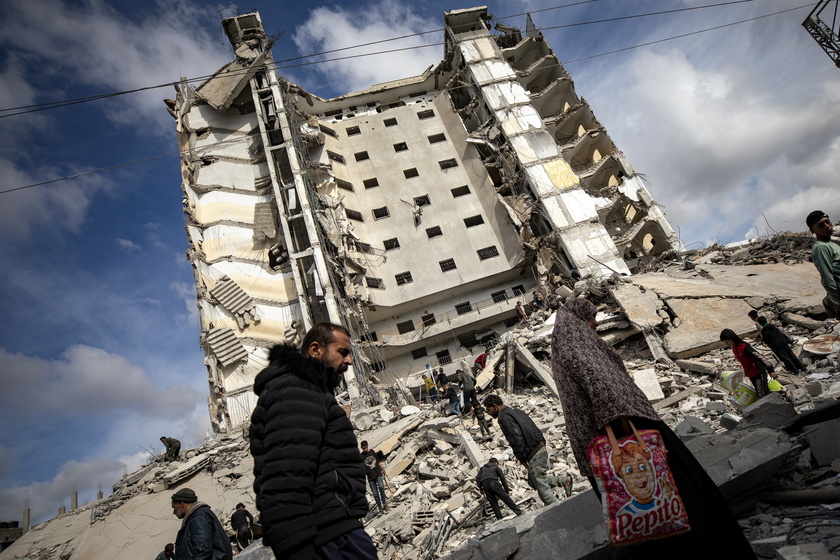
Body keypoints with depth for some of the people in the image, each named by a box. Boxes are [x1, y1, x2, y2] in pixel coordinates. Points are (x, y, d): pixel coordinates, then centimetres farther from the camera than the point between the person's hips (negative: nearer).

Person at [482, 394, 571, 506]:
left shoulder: (504, 417, -12)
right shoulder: (516, 411, 17)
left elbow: (516, 438, -23)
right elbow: (536, 430, 19)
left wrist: (522, 458, -16)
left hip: (533, 455, -10)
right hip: (541, 449, 10)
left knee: (542, 486, 1)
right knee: (533, 481, 23)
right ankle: (564, 479, 20)